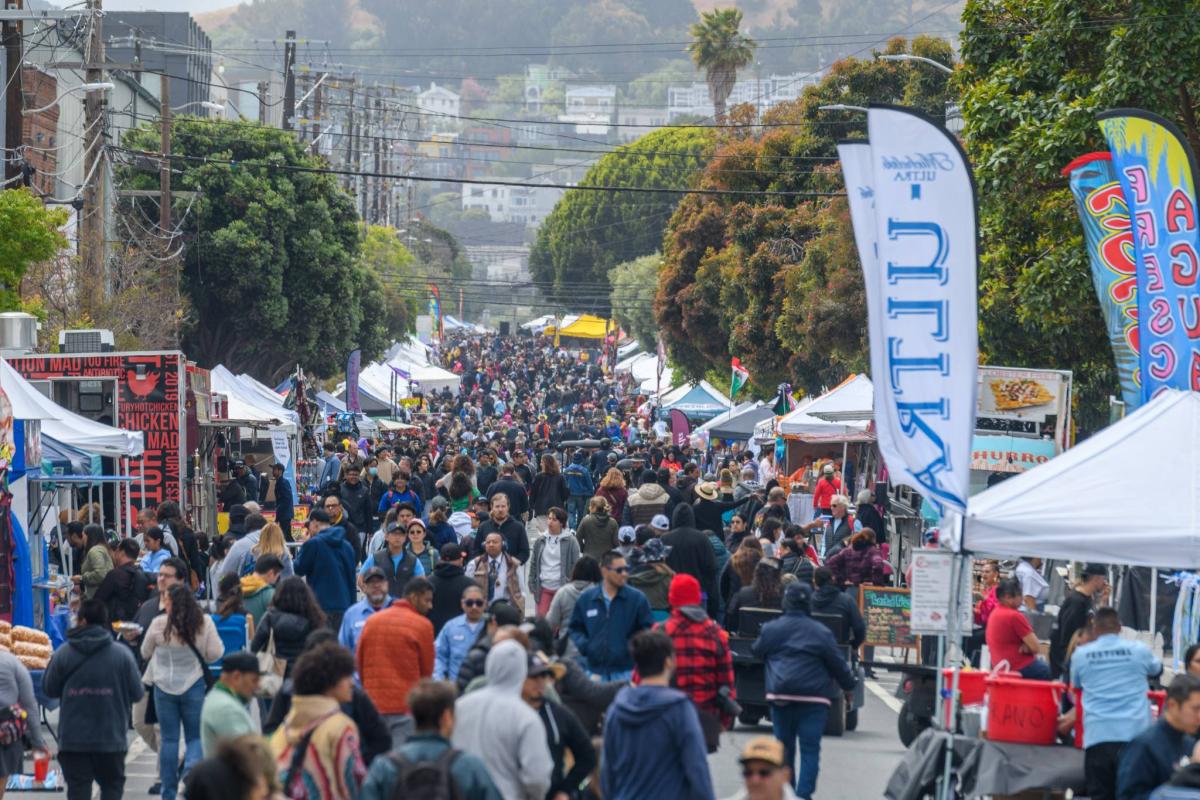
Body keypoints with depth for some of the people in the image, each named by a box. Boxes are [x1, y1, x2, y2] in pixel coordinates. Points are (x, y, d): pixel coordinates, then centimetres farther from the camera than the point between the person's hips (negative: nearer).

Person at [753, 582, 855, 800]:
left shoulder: (770, 629, 3)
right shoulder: (821, 633, -3)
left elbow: (756, 652, 20)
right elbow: (838, 664, 2)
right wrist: (848, 686, 19)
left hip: (780, 697, 2)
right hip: (813, 700, -2)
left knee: (784, 747, 14)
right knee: (810, 749, -3)